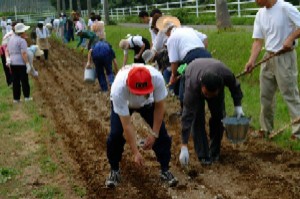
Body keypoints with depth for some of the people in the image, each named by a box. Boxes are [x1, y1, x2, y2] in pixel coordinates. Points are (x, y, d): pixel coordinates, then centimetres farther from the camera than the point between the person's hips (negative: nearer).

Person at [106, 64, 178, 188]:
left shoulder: (157, 78, -42)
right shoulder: (118, 89, -45)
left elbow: (159, 106, -22)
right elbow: (126, 125, -37)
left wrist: (154, 134, -23)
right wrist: (136, 152, -35)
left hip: (147, 102, 2)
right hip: (123, 103, -1)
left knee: (161, 132, -10)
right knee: (116, 134, -16)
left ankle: (165, 170, 9)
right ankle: (114, 170, 8)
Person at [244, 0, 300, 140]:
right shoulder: (260, 13, 5)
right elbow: (258, 40, 4)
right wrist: (252, 61, -7)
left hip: (285, 57, -7)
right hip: (268, 57, 7)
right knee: (265, 95, 14)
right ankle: (266, 129, 28)